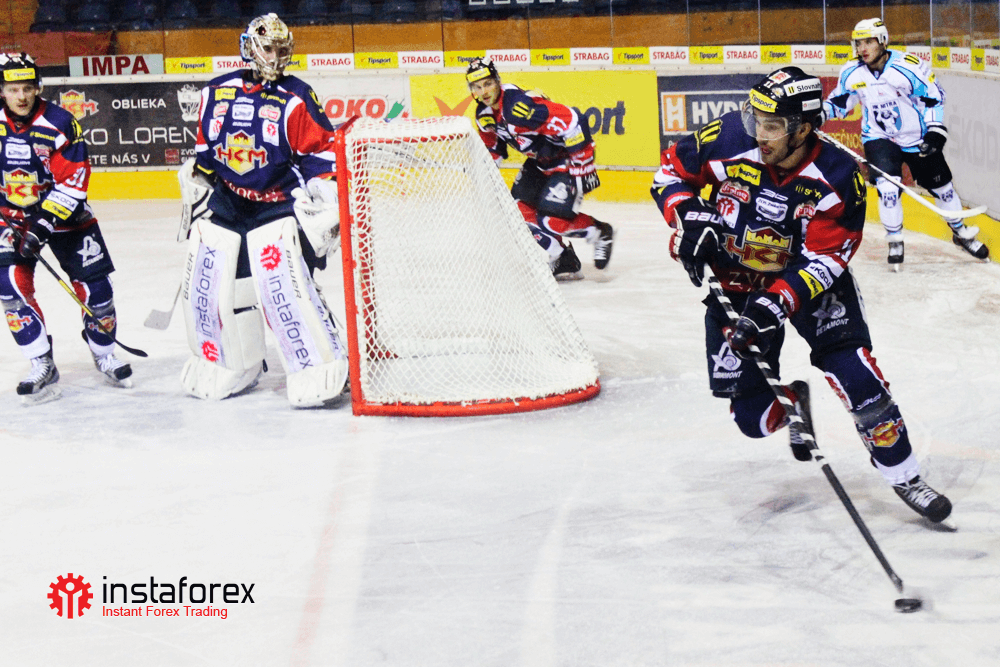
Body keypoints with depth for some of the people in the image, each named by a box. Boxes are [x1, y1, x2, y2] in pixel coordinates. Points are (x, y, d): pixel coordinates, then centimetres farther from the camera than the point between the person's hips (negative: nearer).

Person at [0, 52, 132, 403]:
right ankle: (43, 367, -8)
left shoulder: (60, 123, -16)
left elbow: (72, 183, -18)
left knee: (94, 284, -1)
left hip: (64, 214, -1)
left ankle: (104, 354, 23)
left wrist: (43, 226, -26)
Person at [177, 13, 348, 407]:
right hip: (224, 204, 5)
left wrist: (323, 204, -14)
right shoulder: (217, 93, 6)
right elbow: (204, 150, 18)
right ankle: (230, 367, 24)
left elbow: (323, 153, -7)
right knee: (207, 285, 3)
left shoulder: (295, 99, -7)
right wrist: (194, 189, 16)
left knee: (284, 285, -21)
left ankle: (323, 368, -11)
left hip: (279, 206, -5)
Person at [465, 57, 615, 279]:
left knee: (552, 218, -17)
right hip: (539, 161, 10)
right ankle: (564, 262, 13)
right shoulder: (484, 114, -2)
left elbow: (572, 122, -33)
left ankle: (600, 233, 11)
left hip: (566, 157, -10)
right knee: (521, 208, 1)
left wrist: (583, 166, -29)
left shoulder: (520, 105, -32)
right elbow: (492, 144, 19)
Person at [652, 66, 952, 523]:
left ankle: (903, 476, 3)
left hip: (808, 278, -1)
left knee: (854, 376, -17)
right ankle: (791, 400, 36)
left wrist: (776, 304, -35)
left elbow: (823, 260, -23)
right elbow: (671, 171, -3)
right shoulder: (728, 139, -20)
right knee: (752, 416, -1)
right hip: (735, 283, 2)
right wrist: (689, 220, -21)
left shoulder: (837, 178, -24)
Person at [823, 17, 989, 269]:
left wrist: (935, 131, -18)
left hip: (917, 138, -1)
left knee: (941, 185, 11)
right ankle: (895, 241, 0)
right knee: (887, 187, -20)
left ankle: (961, 233, 34)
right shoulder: (852, 73, -9)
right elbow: (839, 101, 5)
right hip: (879, 138, 1)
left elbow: (934, 96, -12)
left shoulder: (908, 67, -21)